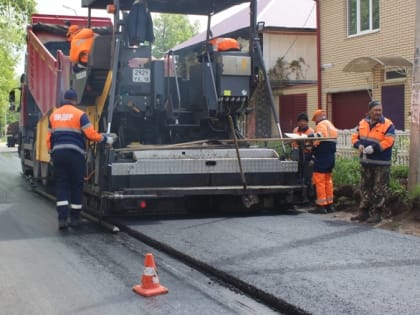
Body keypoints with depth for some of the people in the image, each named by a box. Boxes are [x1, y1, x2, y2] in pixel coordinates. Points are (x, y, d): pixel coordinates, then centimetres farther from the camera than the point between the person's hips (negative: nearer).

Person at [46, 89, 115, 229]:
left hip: (58, 153, 4)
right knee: (76, 185, 7)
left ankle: (62, 218, -7)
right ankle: (75, 218, 13)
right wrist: (105, 139, 2)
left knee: (61, 186, 5)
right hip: (75, 154, -4)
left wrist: (51, 154, 24)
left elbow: (49, 138, 15)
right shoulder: (79, 114, -2)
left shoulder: (54, 115, 14)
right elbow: (91, 134, -11)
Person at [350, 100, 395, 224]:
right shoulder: (362, 123, 7)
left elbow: (388, 141, -17)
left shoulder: (387, 125, -10)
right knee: (365, 188, 14)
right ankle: (363, 212, 23)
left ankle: (377, 213, 7)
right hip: (365, 162, 6)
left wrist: (374, 147, -26)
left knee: (379, 190, -2)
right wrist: (359, 145, -10)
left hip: (381, 163, -6)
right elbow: (355, 136, 11)